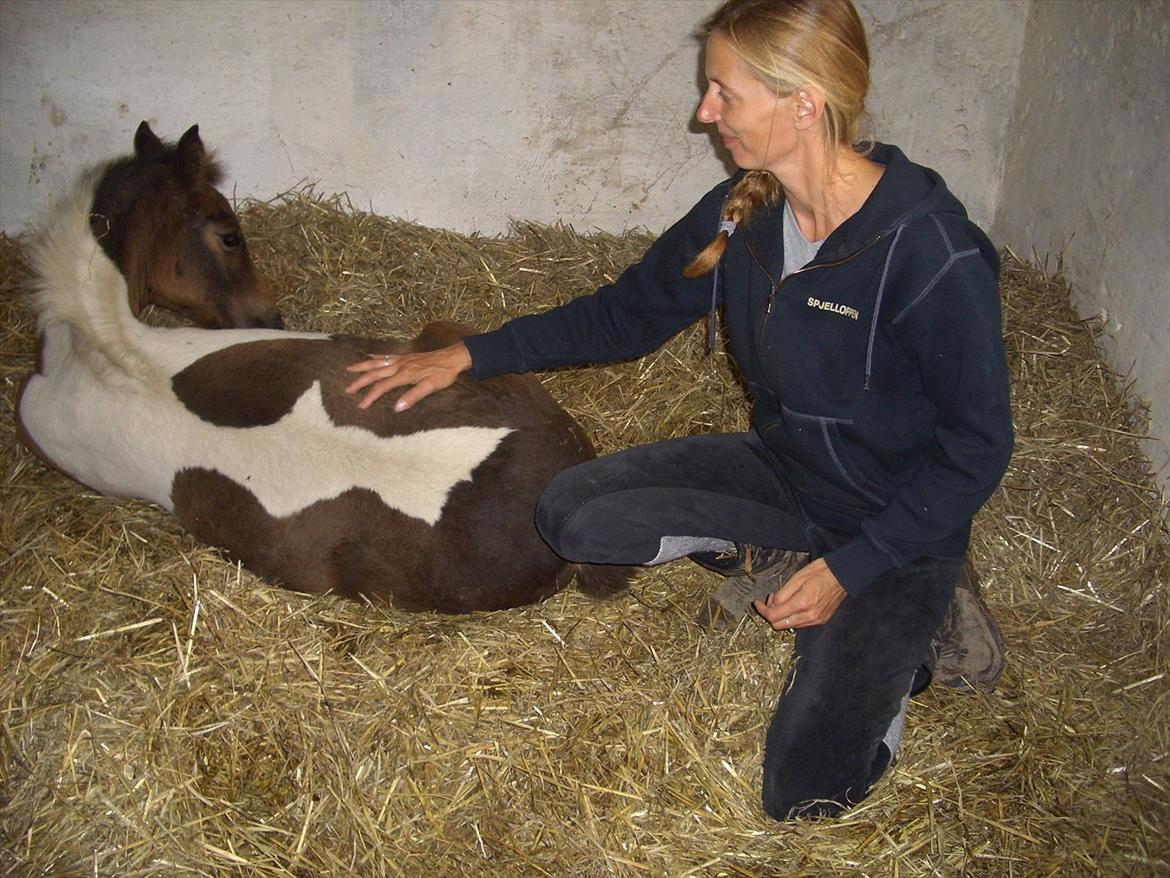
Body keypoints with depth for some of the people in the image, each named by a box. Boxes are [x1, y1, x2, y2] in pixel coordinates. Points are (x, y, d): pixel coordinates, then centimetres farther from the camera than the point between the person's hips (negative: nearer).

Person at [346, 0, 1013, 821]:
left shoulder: (933, 253, -28)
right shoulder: (740, 214, -9)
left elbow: (976, 451, -19)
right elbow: (625, 314, 5)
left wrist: (850, 568, -21)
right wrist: (471, 355, 1)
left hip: (898, 521, -5)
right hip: (783, 469, 6)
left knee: (803, 792, -13)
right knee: (573, 513, -15)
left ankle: (911, 626, 10)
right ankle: (784, 561, -1)